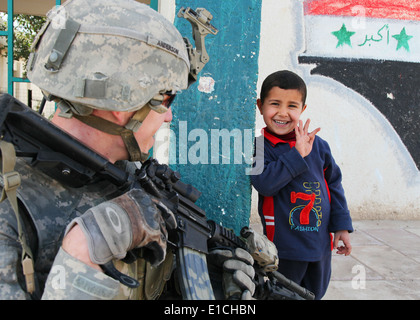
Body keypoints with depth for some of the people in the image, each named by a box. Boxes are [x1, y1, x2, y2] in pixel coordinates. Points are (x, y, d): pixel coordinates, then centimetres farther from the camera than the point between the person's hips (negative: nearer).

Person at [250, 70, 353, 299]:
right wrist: (297, 154, -26)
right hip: (284, 248, -4)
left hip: (321, 244, 4)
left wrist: (342, 226, 7)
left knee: (315, 293, 21)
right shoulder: (259, 147, -10)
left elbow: (334, 184, 9)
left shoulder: (317, 145, 1)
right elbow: (264, 183, -26)